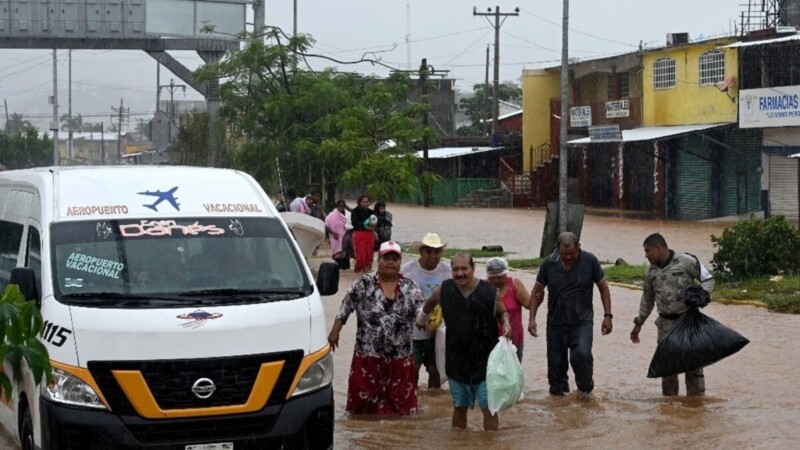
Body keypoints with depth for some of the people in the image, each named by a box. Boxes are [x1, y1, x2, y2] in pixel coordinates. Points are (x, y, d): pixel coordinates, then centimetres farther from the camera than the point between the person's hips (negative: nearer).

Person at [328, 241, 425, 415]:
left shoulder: (410, 287, 5)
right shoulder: (364, 284, -1)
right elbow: (345, 308, 1)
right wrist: (335, 331, -5)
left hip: (400, 359, 2)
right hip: (368, 356, -2)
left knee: (402, 402, 6)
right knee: (363, 400, 3)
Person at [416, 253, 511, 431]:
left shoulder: (490, 293, -11)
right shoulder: (445, 290, -2)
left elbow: (502, 312, 7)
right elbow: (430, 303, 20)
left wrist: (505, 323, -13)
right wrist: (422, 318, 35)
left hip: (485, 362, -3)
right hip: (456, 361, 3)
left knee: (488, 407, -3)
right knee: (459, 407, 14)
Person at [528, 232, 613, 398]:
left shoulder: (589, 261, -7)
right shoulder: (549, 264, -4)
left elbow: (603, 288, 3)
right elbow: (537, 292, 7)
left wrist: (607, 316, 0)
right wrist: (532, 318, 1)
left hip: (582, 320, -2)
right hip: (556, 322, 2)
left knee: (581, 354, -22)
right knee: (556, 360, 4)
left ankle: (585, 387, 3)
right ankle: (557, 391, 23)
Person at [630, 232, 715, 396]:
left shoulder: (686, 261, -8)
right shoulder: (651, 272, 9)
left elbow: (708, 279, -5)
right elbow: (647, 298, 20)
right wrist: (638, 323, 21)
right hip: (666, 323, 4)